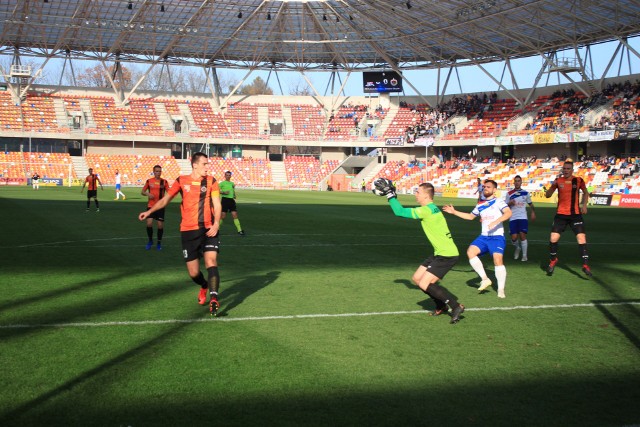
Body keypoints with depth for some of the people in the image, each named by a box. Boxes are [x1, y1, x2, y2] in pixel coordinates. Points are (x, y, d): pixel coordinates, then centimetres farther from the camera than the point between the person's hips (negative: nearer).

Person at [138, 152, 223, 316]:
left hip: (208, 229, -1)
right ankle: (204, 287, 37)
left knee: (211, 262, -22)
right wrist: (149, 211, 8)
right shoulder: (181, 181, 5)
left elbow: (217, 204, -2)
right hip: (188, 231, 1)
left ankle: (213, 299, -23)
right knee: (193, 273, 3)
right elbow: (166, 199, 16)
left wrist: (216, 223, -17)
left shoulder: (211, 181, 3)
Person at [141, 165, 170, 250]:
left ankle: (159, 243, 19)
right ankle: (150, 240, 14)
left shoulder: (164, 181, 0)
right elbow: (142, 192, 9)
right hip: (151, 206, 0)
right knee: (149, 223, -10)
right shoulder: (149, 181, 2)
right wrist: (147, 194, -12)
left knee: (160, 225, 0)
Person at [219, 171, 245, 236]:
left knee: (235, 215, -2)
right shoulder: (222, 183, 1)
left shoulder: (232, 183, 18)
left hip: (231, 200, 4)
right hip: (225, 199, -4)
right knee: (223, 216, -3)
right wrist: (224, 192, -19)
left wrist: (234, 195, 7)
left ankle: (239, 230, -4)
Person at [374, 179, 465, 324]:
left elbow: (400, 212, -20)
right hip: (440, 253, 10)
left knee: (424, 284, -14)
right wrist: (392, 196, 16)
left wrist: (390, 194, -11)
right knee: (417, 278, 13)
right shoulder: (431, 208, 11)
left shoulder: (427, 210, -20)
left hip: (447, 255, -10)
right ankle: (441, 306, 26)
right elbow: (401, 210, 24)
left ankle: (456, 306, -4)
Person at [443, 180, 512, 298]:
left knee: (498, 259, -21)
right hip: (484, 236, 6)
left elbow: (508, 213, -18)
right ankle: (484, 279, -8)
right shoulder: (480, 205, 18)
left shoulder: (498, 201, -1)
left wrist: (496, 222, -32)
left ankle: (501, 289, -9)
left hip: (497, 236, -6)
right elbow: (471, 216, 34)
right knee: (470, 251, -17)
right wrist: (454, 212, 28)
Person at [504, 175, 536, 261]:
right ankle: (518, 248, 27)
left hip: (523, 217, 0)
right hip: (513, 218, 0)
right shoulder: (509, 194, 5)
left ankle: (524, 255, 1)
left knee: (522, 235, -11)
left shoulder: (525, 193, 7)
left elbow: (530, 203, 18)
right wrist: (510, 203, -12)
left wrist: (533, 212, 5)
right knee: (514, 237, -7)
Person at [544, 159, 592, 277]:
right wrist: (554, 184, -17)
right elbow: (547, 195, -2)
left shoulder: (578, 180, -1)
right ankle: (553, 260, 21)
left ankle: (585, 265, -3)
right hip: (561, 214, 1)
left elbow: (585, 192, 16)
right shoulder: (558, 180, 0)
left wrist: (584, 204, 2)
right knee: (553, 238, -5)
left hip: (575, 214, -1)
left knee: (582, 238, -11)